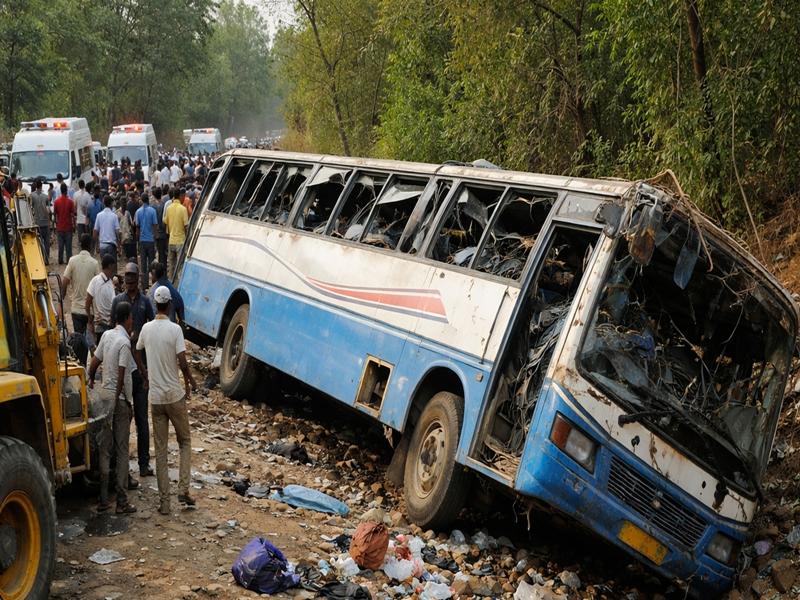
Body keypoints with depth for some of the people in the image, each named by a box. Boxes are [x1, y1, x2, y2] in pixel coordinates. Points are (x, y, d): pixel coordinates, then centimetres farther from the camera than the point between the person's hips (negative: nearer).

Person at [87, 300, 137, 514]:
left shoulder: (107, 335, 7)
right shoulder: (124, 342, -14)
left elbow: (94, 363, 13)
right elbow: (121, 376, -18)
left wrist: (91, 381, 30)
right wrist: (116, 402, -12)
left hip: (104, 395, 7)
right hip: (119, 398, -7)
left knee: (105, 449, 9)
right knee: (122, 450, -1)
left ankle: (103, 500, 12)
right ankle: (122, 502, 2)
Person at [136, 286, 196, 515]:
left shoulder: (146, 329, 1)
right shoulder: (175, 329, -11)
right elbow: (182, 362, -15)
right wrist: (190, 382, 3)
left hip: (155, 397, 3)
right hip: (175, 395, -3)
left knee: (160, 450, 6)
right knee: (185, 441, 14)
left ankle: (164, 501, 6)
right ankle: (183, 489, 3)